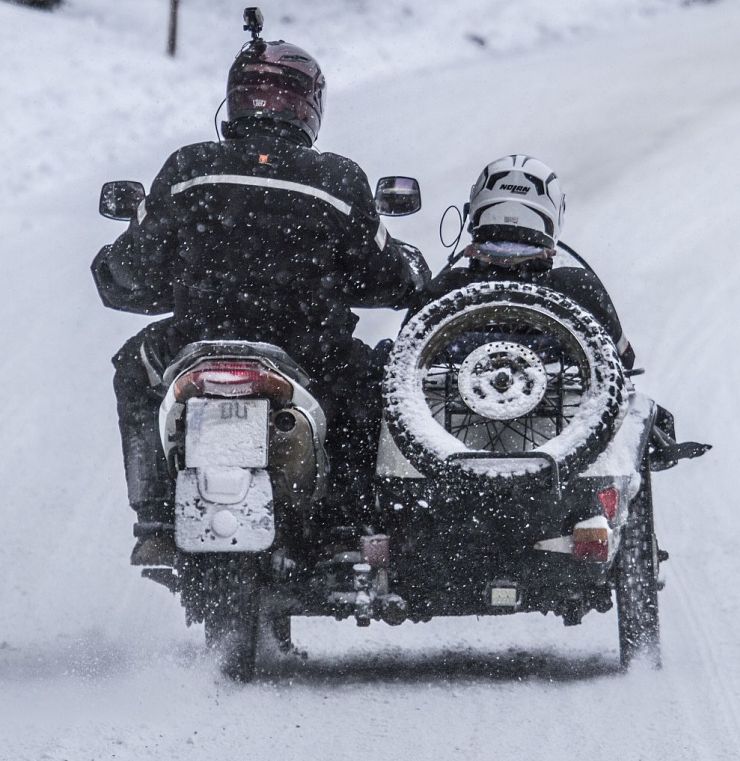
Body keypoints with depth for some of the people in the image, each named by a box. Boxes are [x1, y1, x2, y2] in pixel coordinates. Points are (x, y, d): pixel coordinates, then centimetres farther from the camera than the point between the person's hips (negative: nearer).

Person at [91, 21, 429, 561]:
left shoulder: (187, 171, -3)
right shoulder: (339, 181, -5)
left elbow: (134, 276, 3)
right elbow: (387, 281, 4)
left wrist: (108, 270, 28)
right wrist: (413, 271, 28)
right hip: (311, 360, -1)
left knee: (135, 369, 34)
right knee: (371, 380, 32)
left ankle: (155, 520, 27)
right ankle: (365, 524, 24)